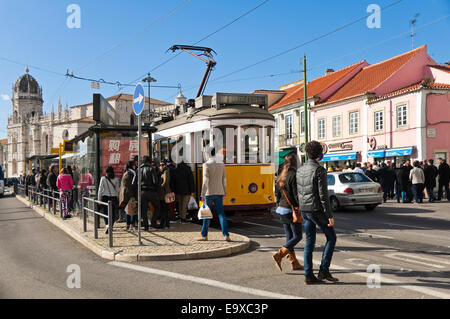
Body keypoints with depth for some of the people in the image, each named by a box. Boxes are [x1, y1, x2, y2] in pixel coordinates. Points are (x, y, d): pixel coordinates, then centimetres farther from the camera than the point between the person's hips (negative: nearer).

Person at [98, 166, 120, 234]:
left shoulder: (103, 178, -4)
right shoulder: (116, 179, -1)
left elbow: (100, 189, -2)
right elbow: (118, 190, 2)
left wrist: (99, 198, 5)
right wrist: (118, 199, 11)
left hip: (105, 197, -1)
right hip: (114, 198, 1)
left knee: (105, 212, 7)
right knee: (113, 213, 8)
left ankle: (107, 225, -13)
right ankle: (110, 226, -2)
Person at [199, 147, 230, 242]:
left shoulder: (206, 164, -9)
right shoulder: (221, 164, 6)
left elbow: (205, 180, -14)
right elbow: (224, 179, 10)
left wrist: (202, 194, -12)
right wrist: (224, 192, 19)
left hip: (209, 192, -4)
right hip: (219, 192, 4)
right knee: (221, 213, 4)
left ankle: (204, 235, 14)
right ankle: (226, 235, -3)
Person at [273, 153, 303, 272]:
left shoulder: (280, 176, 10)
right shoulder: (294, 175, -15)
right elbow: (296, 195, -17)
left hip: (281, 209, 8)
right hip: (291, 210, -8)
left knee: (289, 236, 11)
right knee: (297, 236, 0)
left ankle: (294, 263, 15)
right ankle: (279, 255, -12)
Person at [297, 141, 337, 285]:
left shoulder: (300, 170, 9)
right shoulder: (319, 170, -15)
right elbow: (323, 195, -18)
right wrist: (329, 215, -15)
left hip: (304, 210, 7)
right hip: (317, 210, -7)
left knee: (310, 242, 10)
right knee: (331, 237, 9)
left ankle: (309, 275, 10)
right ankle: (324, 270, 5)